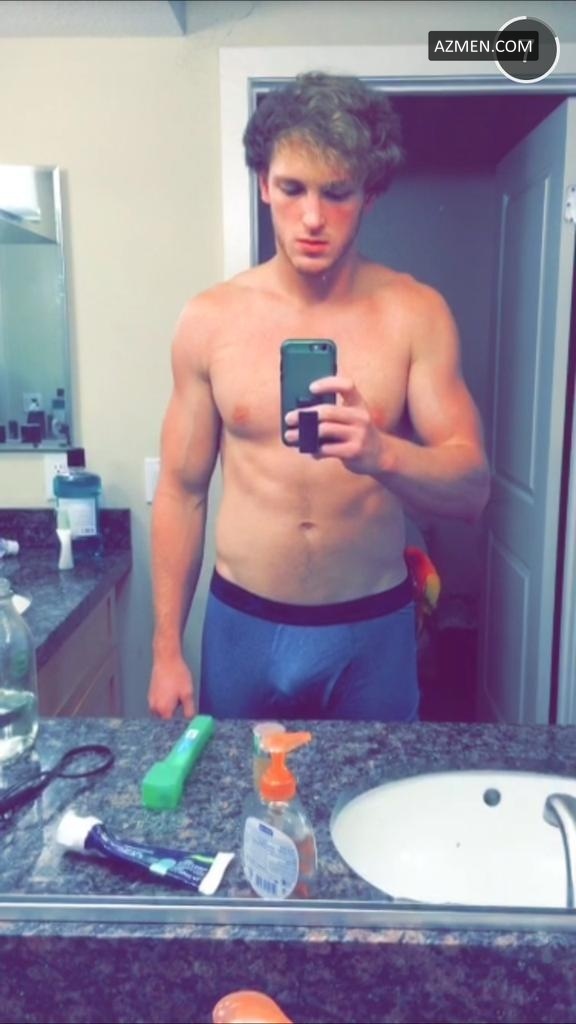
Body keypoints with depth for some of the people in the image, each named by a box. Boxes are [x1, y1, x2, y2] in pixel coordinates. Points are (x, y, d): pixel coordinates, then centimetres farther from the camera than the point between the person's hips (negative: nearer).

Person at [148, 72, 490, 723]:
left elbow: (471, 491, -9)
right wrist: (166, 650, 2)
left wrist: (380, 452, -31)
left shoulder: (415, 314, -7)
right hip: (241, 627, 1)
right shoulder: (209, 320, -4)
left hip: (372, 631, 0)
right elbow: (181, 492, 1)